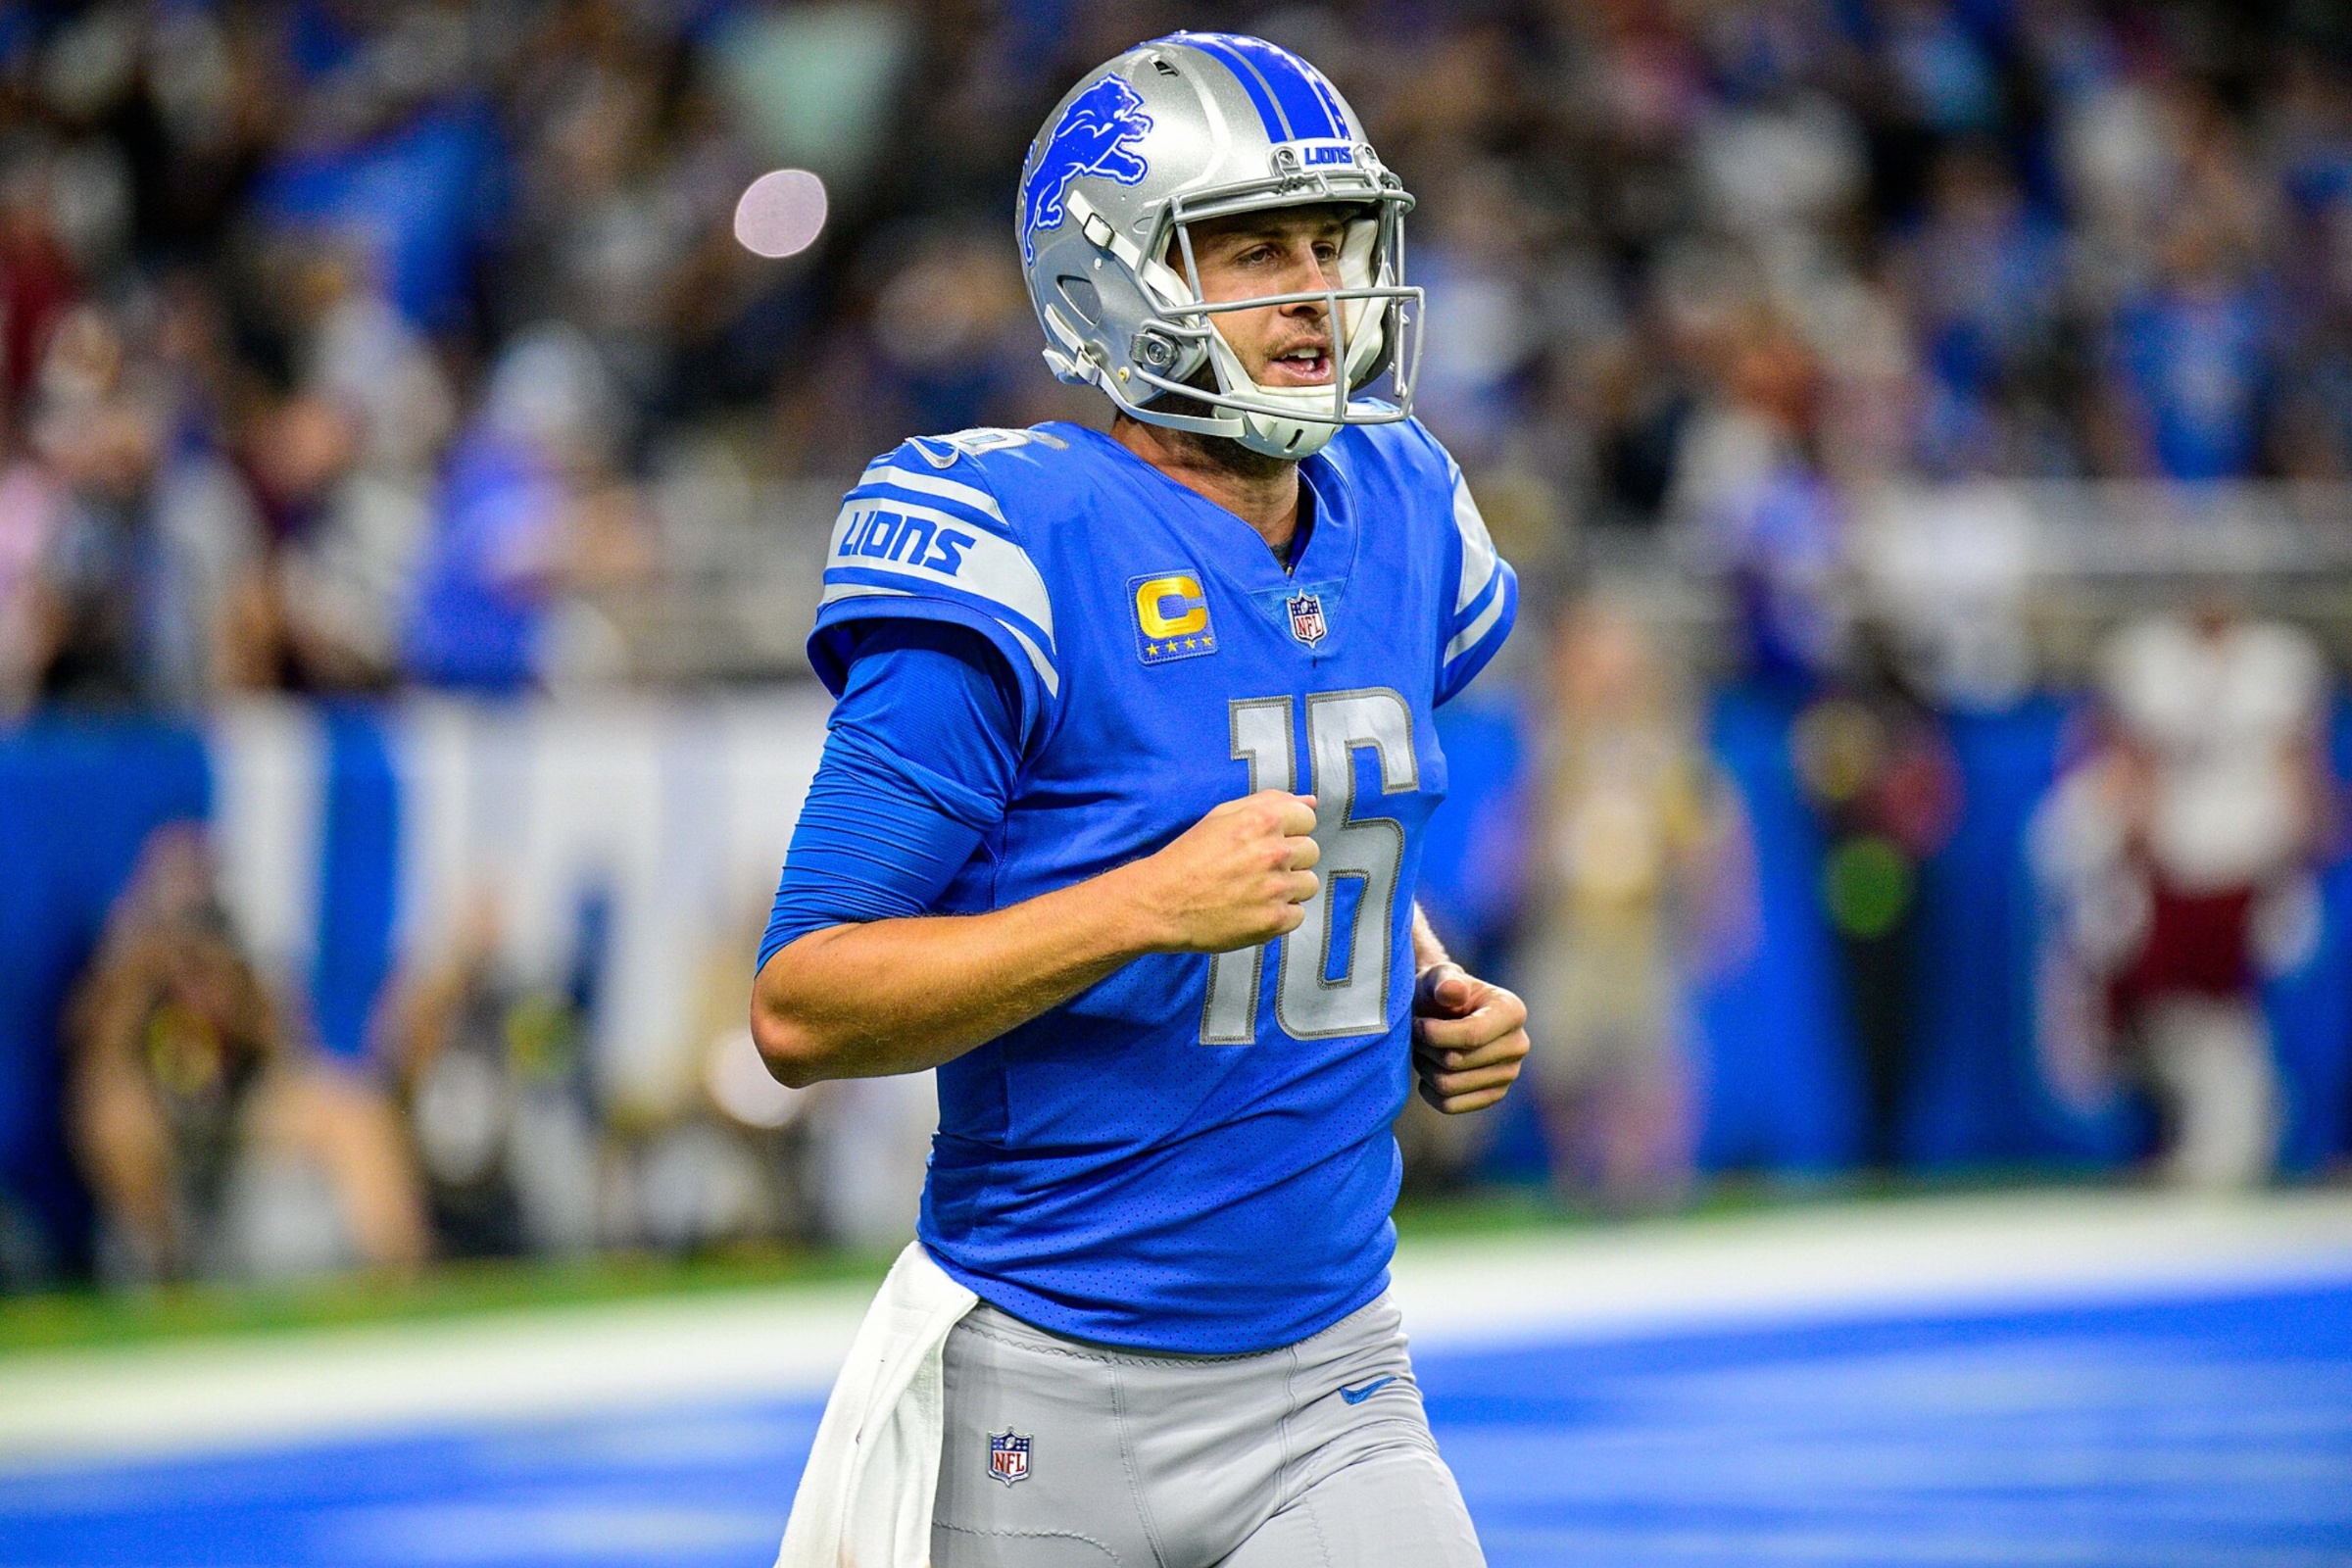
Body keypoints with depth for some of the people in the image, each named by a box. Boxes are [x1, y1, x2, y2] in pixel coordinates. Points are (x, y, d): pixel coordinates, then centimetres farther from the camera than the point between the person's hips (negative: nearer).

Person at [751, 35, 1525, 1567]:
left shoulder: (1399, 524, 7)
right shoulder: (1029, 550, -13)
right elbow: (800, 1007, -17)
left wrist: (1428, 993, 8)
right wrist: (1156, 906, -25)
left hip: (1330, 1397, 5)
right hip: (1046, 1392, -5)